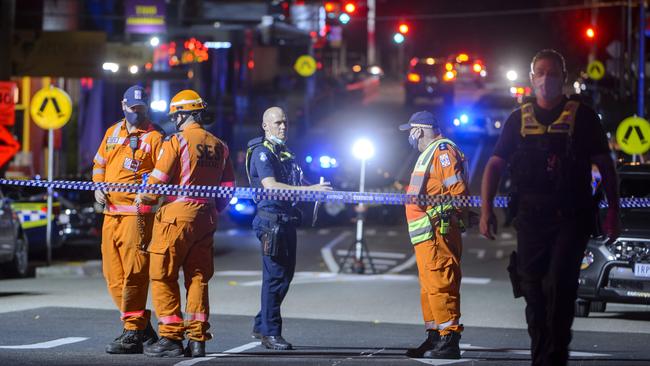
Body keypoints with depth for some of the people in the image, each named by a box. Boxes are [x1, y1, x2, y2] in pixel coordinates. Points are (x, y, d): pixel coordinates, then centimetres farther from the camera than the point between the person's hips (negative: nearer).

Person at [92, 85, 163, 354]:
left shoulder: (154, 138, -1)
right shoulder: (112, 133, 19)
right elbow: (99, 165, 26)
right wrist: (98, 187, 9)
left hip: (137, 213, -7)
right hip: (110, 212, 7)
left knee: (133, 273, -12)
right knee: (113, 275, 9)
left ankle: (133, 334, -10)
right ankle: (142, 326, 19)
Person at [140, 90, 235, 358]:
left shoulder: (176, 141, -8)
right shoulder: (219, 146, 11)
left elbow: (158, 179, -11)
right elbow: (227, 187, 13)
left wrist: (144, 198, 8)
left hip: (177, 214, -6)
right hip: (206, 218, 6)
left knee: (163, 277, 1)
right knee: (198, 277, 10)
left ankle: (171, 338, -3)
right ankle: (197, 340, 7)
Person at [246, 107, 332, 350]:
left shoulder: (286, 153, 20)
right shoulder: (262, 152, -10)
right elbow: (270, 186, -22)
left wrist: (316, 191, 11)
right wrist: (309, 189, -27)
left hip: (287, 220, 9)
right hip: (271, 219, -9)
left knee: (285, 274, 13)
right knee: (275, 276, -8)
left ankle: (262, 325, 23)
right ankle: (270, 333, -3)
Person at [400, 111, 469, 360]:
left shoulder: (442, 150, -9)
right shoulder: (429, 153, 24)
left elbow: (458, 189, -18)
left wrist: (445, 213, -23)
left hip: (438, 232, -11)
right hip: (425, 235, 11)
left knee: (440, 284, -13)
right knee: (429, 286, 14)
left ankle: (449, 340, -15)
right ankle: (434, 339, 20)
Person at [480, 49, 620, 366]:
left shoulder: (583, 116, 4)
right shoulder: (519, 120, 11)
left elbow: (605, 165, 4)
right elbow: (495, 165, 7)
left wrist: (613, 212, -3)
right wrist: (486, 209, -5)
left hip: (572, 217, -3)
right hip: (530, 217, 3)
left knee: (560, 285, -15)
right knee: (533, 292, 4)